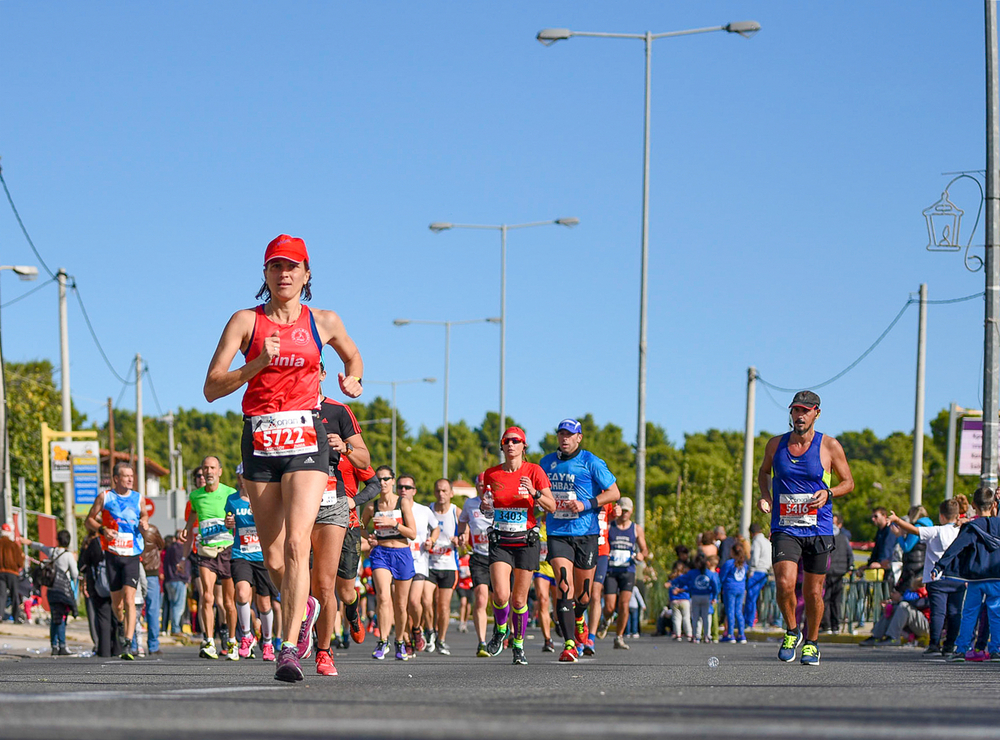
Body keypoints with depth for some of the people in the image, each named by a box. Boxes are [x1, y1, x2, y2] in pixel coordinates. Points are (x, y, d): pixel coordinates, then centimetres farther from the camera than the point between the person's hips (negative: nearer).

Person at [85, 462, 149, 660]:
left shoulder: (139, 498, 7)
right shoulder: (105, 497, 3)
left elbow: (144, 515, 22)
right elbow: (89, 520, 9)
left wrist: (144, 524, -1)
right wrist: (102, 529, -10)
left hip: (132, 555, 0)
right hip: (112, 553, 0)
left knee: (129, 599, -14)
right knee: (116, 600, 8)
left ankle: (127, 645, -18)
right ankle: (121, 623, 44)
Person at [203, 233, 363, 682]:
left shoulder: (323, 322, 8)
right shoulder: (246, 321, 3)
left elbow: (353, 357, 29)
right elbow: (212, 388, -3)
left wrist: (352, 380, 6)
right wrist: (257, 364, -17)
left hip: (305, 438, -1)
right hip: (259, 438, 1)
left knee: (296, 544, -18)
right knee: (273, 557, 7)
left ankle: (290, 649, -21)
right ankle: (303, 607, 39)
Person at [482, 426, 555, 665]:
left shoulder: (534, 471, -3)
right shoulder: (491, 474, 3)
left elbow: (551, 506, -6)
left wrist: (534, 493, -24)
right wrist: (485, 506, -6)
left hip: (526, 541, -1)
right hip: (500, 541, 1)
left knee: (519, 600, 2)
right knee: (501, 595, -16)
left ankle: (518, 644, 22)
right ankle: (500, 629, 15)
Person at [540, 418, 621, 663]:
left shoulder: (591, 463, -3)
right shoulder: (547, 463, 9)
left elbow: (614, 493, -2)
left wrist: (587, 504, -14)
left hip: (585, 534, -1)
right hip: (557, 534, 1)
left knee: (583, 595, 7)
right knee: (563, 586, -16)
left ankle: (579, 618, 44)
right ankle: (569, 644, -17)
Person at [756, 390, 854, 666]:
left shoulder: (829, 446, -2)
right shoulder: (776, 444, 4)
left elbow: (848, 482, 7)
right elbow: (764, 471, 23)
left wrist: (828, 493, -13)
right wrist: (765, 495, 3)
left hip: (818, 529, 0)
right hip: (785, 528, 0)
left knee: (813, 591, 6)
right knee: (784, 584, -19)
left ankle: (811, 643, 27)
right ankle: (791, 631, 7)